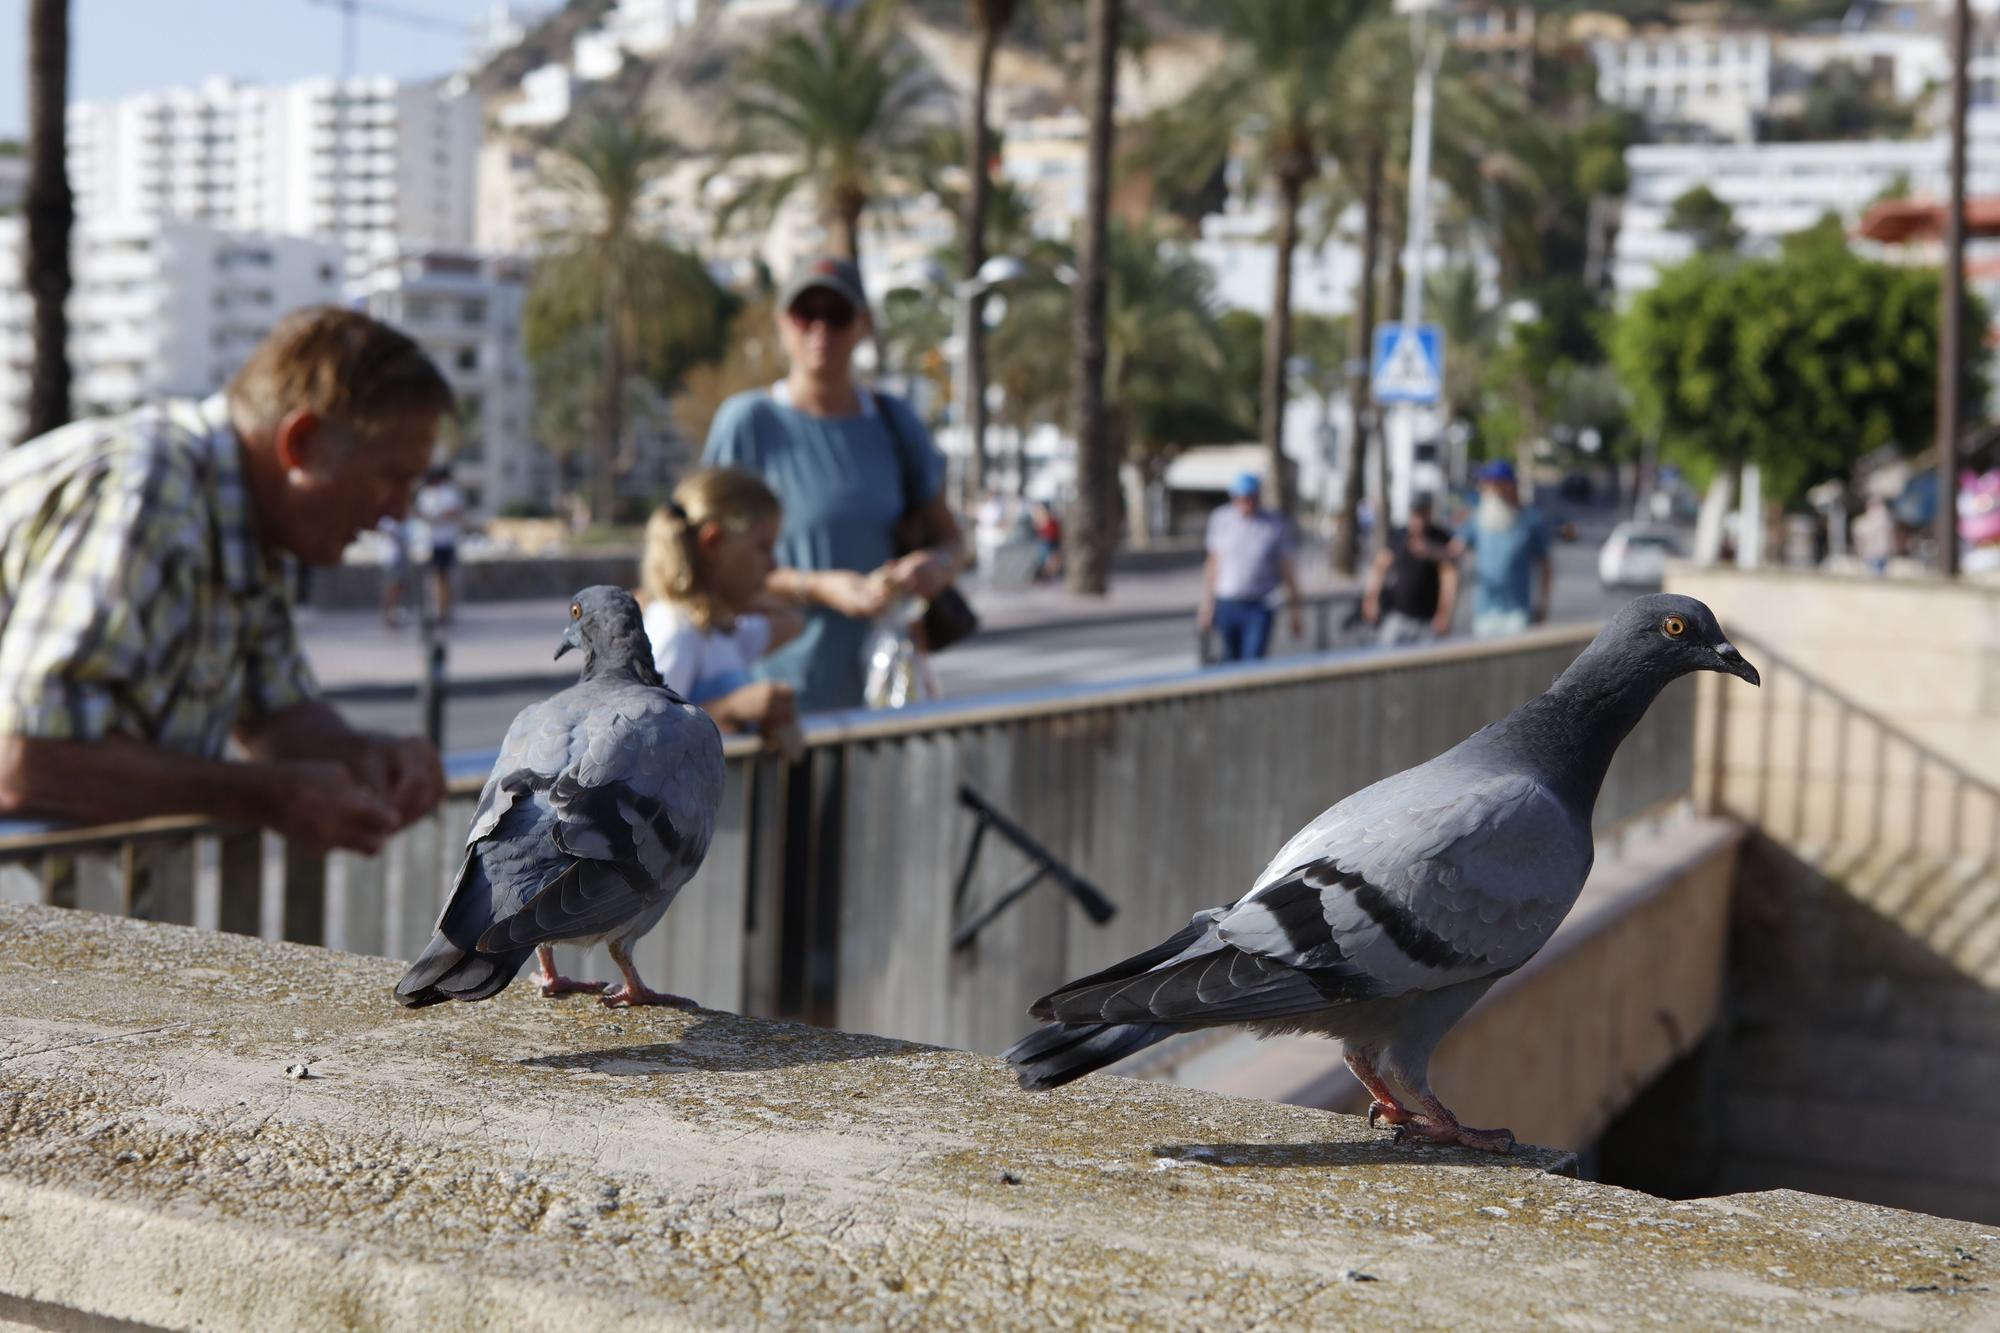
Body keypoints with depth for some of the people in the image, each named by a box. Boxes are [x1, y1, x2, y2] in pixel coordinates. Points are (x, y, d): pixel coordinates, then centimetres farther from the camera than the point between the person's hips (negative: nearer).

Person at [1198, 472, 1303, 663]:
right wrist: (1207, 607, 10)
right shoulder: (1221, 519, 3)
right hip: (1226, 605, 3)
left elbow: (1286, 570, 4)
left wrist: (1294, 611, 6)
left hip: (1259, 608, -3)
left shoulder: (1276, 526, -3)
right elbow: (1214, 564, 10)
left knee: (1253, 663, -13)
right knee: (1231, 660, 11)